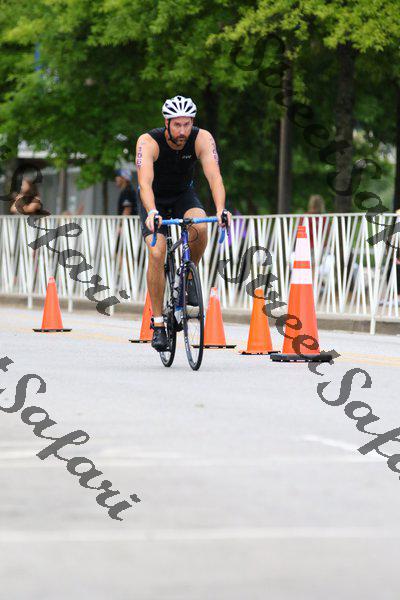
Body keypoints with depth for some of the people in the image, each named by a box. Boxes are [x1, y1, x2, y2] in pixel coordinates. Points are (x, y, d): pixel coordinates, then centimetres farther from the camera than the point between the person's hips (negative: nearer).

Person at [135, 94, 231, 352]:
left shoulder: (202, 138, -25)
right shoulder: (149, 142, -30)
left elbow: (214, 176, -35)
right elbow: (145, 181, -43)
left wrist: (221, 209, -53)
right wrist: (152, 213, -61)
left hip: (184, 195, 2)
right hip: (154, 199, -2)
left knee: (200, 227, -31)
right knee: (157, 253, -21)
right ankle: (158, 324, -12)